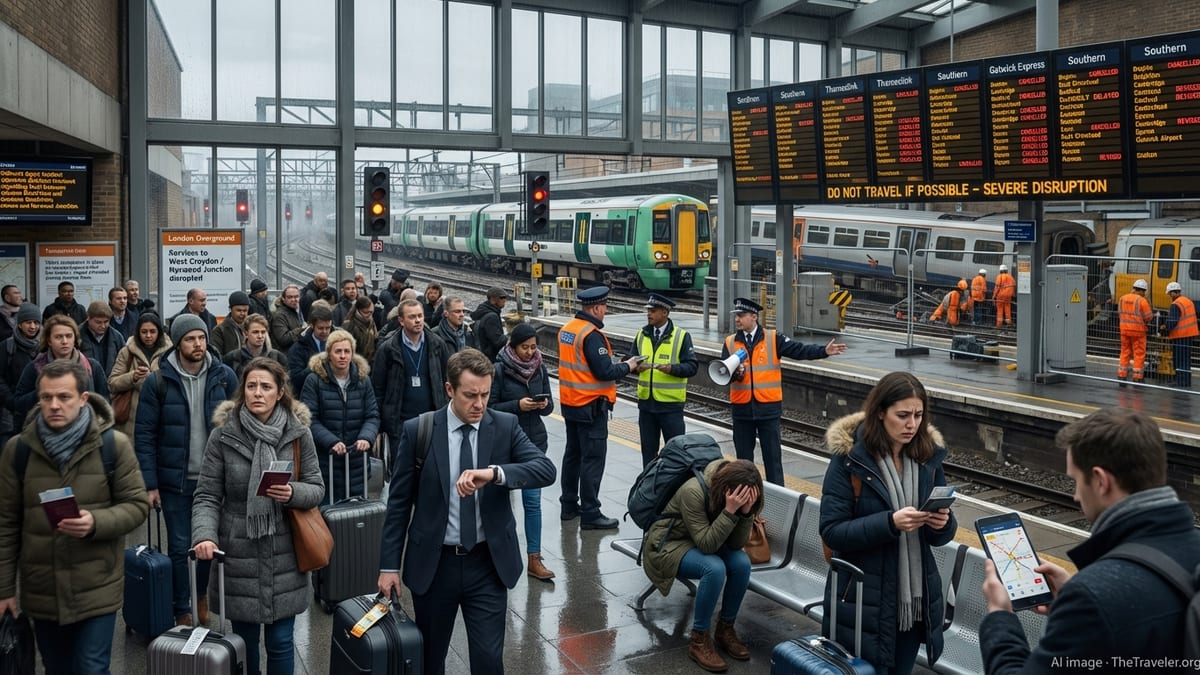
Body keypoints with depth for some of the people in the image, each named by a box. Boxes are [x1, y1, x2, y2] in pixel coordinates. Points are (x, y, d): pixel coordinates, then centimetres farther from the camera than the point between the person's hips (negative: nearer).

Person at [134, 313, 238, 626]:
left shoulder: (224, 376, -2)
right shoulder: (157, 381, -6)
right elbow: (144, 435, -5)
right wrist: (150, 483, -9)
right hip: (175, 480, -1)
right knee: (179, 547, 7)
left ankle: (203, 594, 37)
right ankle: (182, 611, 24)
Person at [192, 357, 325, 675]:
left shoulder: (298, 433, -2)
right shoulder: (223, 435, -4)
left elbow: (317, 488, 1)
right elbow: (207, 496, -5)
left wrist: (293, 493, -20)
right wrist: (205, 535, -22)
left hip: (283, 555, 0)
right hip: (238, 553, 0)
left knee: (280, 641, 7)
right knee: (244, 639, 13)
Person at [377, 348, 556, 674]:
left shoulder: (506, 426, -5)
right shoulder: (417, 431, -7)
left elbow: (546, 469, -18)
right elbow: (399, 502, -1)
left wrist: (495, 473, -34)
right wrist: (389, 565, -2)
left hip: (488, 564, 0)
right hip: (432, 563, 0)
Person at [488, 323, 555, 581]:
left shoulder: (540, 368, 3)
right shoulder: (499, 370, -9)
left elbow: (549, 405, 10)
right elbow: (489, 407, -10)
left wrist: (544, 404, -13)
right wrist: (518, 405, -22)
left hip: (534, 441, 3)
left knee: (533, 500, 1)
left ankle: (534, 559, 6)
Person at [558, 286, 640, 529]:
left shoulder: (566, 329, 7)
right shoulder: (592, 335, -20)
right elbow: (605, 372, -23)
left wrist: (615, 364, 11)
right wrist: (627, 366, -6)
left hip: (570, 404, 9)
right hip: (591, 407, -9)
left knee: (573, 454, 18)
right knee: (593, 460, -3)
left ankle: (569, 505, 28)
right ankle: (590, 514, 1)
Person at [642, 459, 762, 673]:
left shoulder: (735, 495, -13)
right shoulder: (694, 491, -32)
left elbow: (736, 544, -13)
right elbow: (706, 544, -33)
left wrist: (746, 511, -29)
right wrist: (730, 510, -41)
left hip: (703, 542, 6)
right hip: (668, 546, -6)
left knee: (742, 562, -21)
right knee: (715, 568, -32)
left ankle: (725, 630, -1)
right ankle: (699, 641, -15)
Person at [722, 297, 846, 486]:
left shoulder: (774, 339, -2)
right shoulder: (730, 343, 4)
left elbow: (799, 350, -10)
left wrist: (824, 351, -23)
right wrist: (734, 373, -25)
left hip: (768, 408, -2)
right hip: (742, 408, 2)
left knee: (772, 455, 4)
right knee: (743, 456, 12)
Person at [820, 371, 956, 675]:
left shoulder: (929, 454, 1)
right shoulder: (849, 457, -12)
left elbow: (939, 537, 7)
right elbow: (832, 531, -16)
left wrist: (943, 523, -16)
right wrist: (890, 523, -28)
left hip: (916, 600, 4)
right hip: (863, 601, -4)